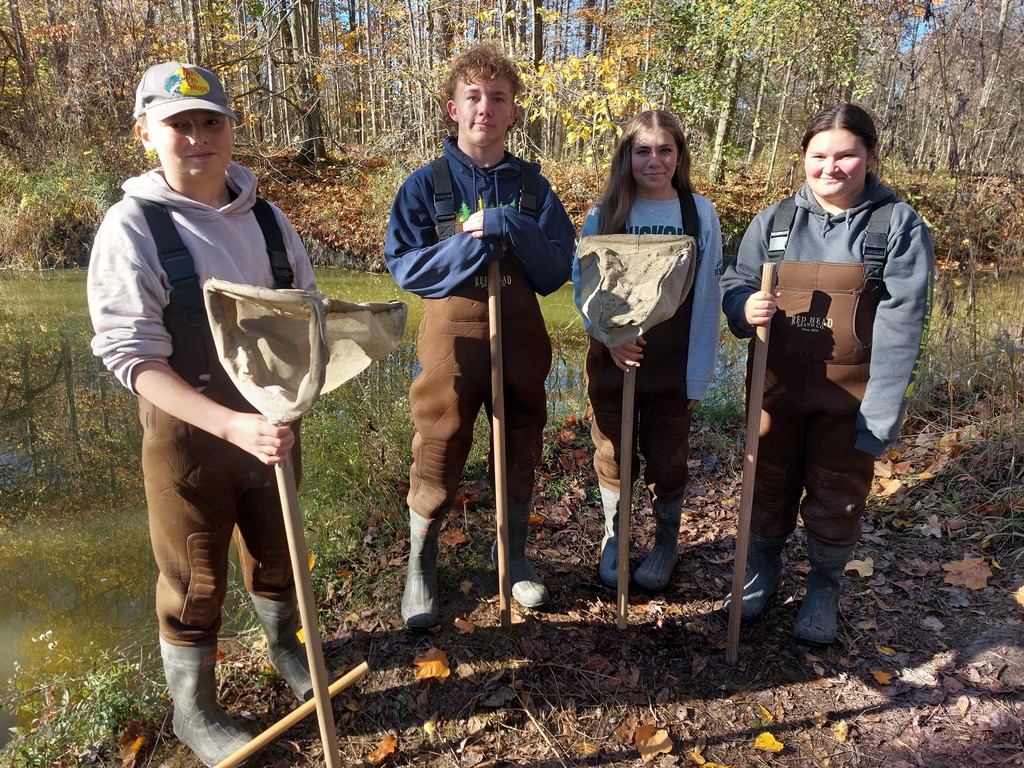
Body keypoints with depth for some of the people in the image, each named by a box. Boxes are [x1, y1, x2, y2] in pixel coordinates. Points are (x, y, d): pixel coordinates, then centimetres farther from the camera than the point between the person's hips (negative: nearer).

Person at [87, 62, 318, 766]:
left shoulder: (268, 220, 1)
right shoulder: (133, 226, -12)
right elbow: (132, 355, -18)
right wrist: (231, 424, -30)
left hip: (275, 422, 4)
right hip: (186, 432, -4)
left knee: (276, 554, 23)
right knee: (195, 582, 13)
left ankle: (284, 646, 52)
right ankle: (195, 711, 38)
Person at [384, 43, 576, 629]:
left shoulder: (532, 186, 3)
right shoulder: (426, 184, -2)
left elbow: (556, 268, -5)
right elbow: (404, 266, -11)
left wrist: (501, 225, -18)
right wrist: (485, 243, -18)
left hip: (521, 334, 3)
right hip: (453, 335, -2)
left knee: (522, 452, 14)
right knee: (439, 456, 6)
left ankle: (515, 555, 37)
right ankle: (421, 565, 30)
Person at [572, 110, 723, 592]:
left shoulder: (700, 213, -5)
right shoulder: (605, 213, -4)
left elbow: (707, 299, -4)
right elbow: (582, 282, -2)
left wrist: (699, 373, -5)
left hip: (673, 367, 0)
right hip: (612, 360, 1)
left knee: (666, 460, 13)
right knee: (613, 457, 13)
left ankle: (667, 542, 36)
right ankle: (613, 539, 36)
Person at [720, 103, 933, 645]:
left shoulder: (899, 224, -7)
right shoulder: (774, 220, 0)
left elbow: (902, 321, -12)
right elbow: (734, 282, 6)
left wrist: (882, 409, -17)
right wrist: (745, 308, -20)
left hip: (849, 394, -2)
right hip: (777, 383, 2)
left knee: (837, 497, 12)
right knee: (769, 483, 16)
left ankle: (824, 588, 36)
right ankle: (762, 567, 41)